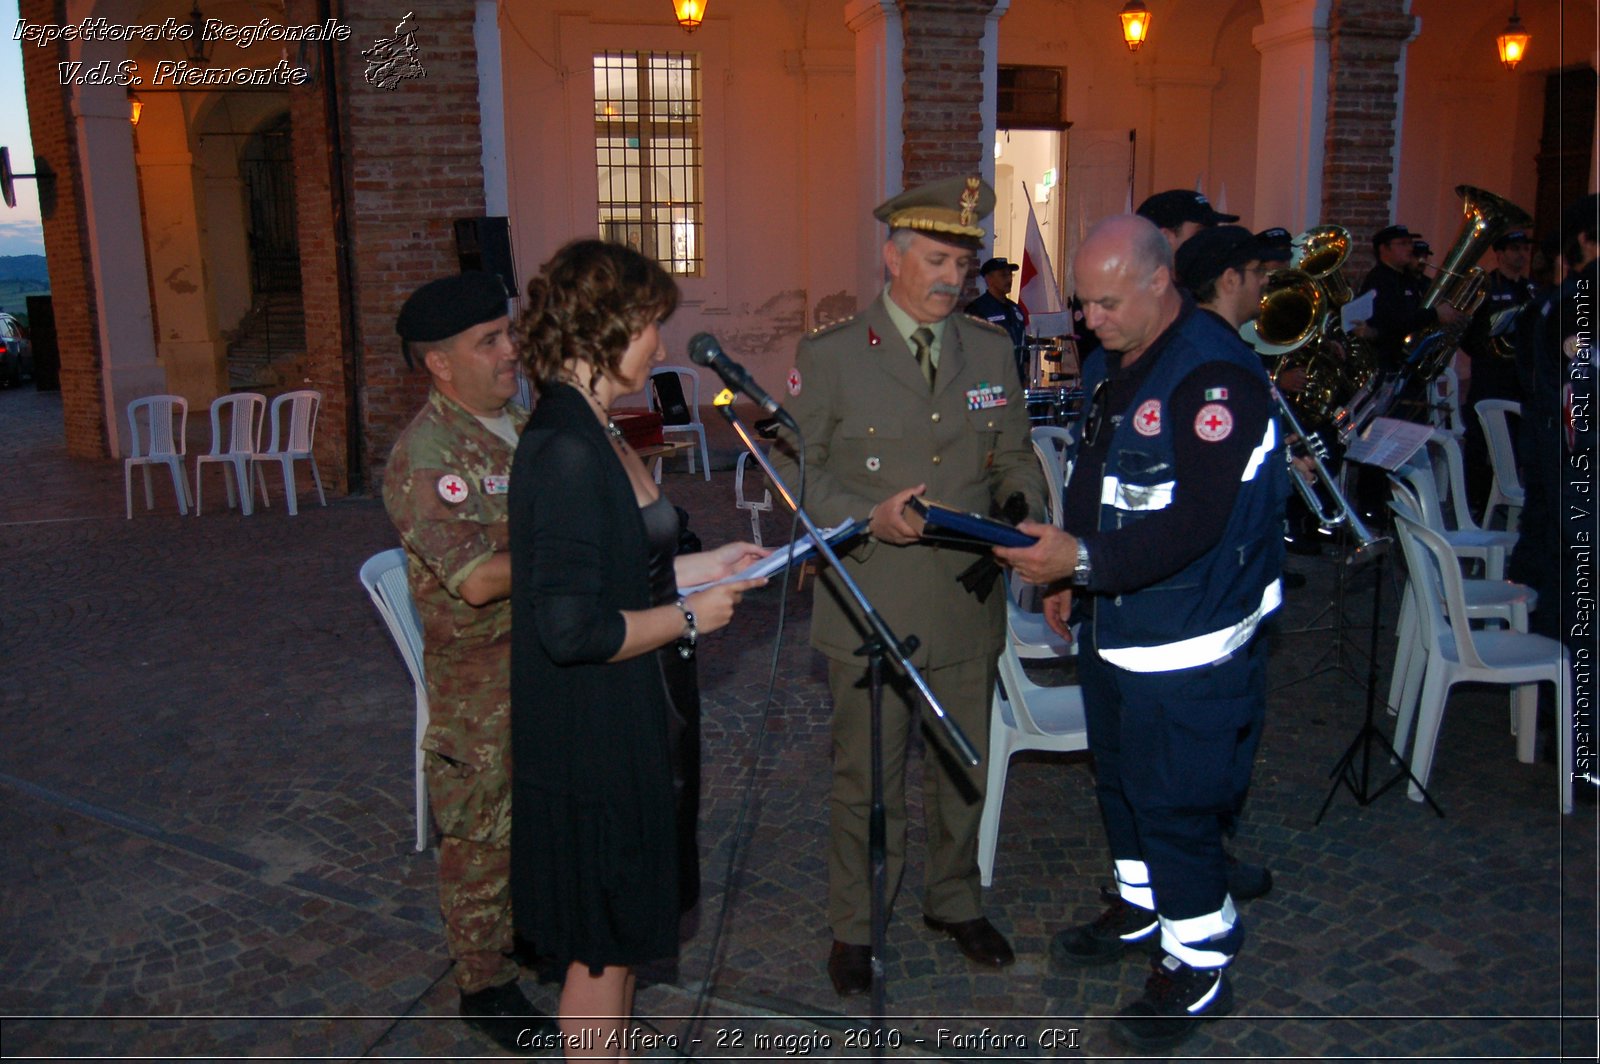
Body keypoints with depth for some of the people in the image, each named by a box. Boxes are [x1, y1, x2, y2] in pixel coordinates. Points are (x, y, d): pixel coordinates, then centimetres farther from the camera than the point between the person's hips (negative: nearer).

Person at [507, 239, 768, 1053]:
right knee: (600, 945, 9)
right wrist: (689, 617, -16)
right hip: (589, 741, -10)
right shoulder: (565, 450, -24)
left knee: (617, 934, 24)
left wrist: (705, 566, 8)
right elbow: (571, 627, -28)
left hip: (620, 730, 10)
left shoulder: (592, 435, 7)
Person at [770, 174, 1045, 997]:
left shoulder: (991, 350, 6)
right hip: (872, 611, -4)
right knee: (866, 783, 9)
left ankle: (954, 900, 43)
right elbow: (794, 469, -6)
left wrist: (1024, 515, -8)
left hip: (969, 605, 4)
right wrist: (868, 517, -21)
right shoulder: (829, 356, -7)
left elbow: (1014, 457, 13)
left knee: (963, 771, 19)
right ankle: (853, 928, 30)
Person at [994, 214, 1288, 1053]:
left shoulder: (1216, 377, -22)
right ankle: (1139, 907, 44)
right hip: (1111, 625, 9)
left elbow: (1193, 524, -28)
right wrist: (1064, 572, 14)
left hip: (1186, 644, -9)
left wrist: (1086, 561, -33)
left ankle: (1198, 968, 20)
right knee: (1119, 779, 22)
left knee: (1175, 803, 1)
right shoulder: (1109, 363, 8)